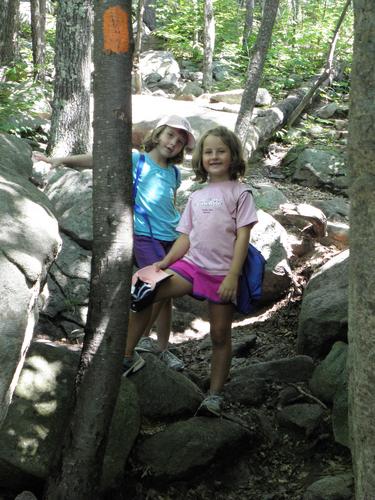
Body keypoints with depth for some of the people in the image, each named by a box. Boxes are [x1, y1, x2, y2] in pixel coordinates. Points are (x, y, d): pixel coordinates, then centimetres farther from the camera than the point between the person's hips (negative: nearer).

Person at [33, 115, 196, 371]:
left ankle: (162, 347, 24)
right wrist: (61, 160, -24)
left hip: (172, 238, 6)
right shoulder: (136, 160, -5)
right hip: (145, 236, -6)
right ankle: (141, 336, 9)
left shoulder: (174, 174, 11)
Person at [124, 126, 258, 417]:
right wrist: (165, 262, 0)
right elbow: (186, 237, 15)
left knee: (220, 335, 3)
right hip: (191, 264, 4)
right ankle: (128, 356, -4)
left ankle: (215, 394, 14)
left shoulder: (240, 193, 1)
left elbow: (243, 237, -6)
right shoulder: (197, 197, 16)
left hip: (222, 274, -4)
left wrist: (232, 276, -14)